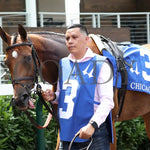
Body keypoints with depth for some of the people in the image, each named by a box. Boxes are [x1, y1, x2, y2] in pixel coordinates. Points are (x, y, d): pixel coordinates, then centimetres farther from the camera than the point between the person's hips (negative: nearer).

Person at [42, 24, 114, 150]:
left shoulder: (100, 65, -5)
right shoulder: (63, 64, 13)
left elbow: (107, 101, -12)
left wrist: (92, 124, -25)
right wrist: (54, 97, 2)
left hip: (94, 133, -5)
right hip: (68, 133, 6)